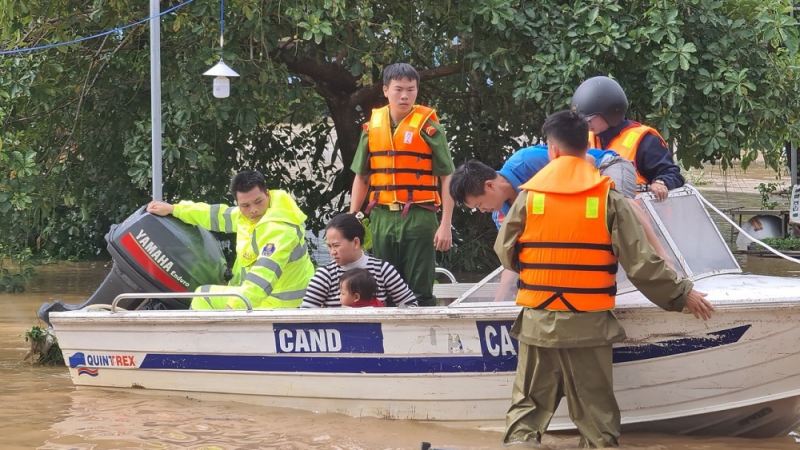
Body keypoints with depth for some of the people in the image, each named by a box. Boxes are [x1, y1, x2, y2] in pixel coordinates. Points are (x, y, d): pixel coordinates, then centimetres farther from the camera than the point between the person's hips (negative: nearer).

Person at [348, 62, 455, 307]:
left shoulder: (428, 126, -2)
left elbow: (447, 178, -2)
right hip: (382, 218, 4)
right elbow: (361, 177, 16)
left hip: (418, 219, -4)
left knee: (420, 292, -1)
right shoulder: (372, 126, 10)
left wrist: (446, 225, -8)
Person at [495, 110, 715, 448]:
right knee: (595, 412, 7)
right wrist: (681, 294, 6)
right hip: (588, 324, -1)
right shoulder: (609, 198, -4)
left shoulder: (529, 195, -2)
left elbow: (505, 254, 5)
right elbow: (641, 263, -7)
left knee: (528, 405, 11)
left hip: (538, 322, 1)